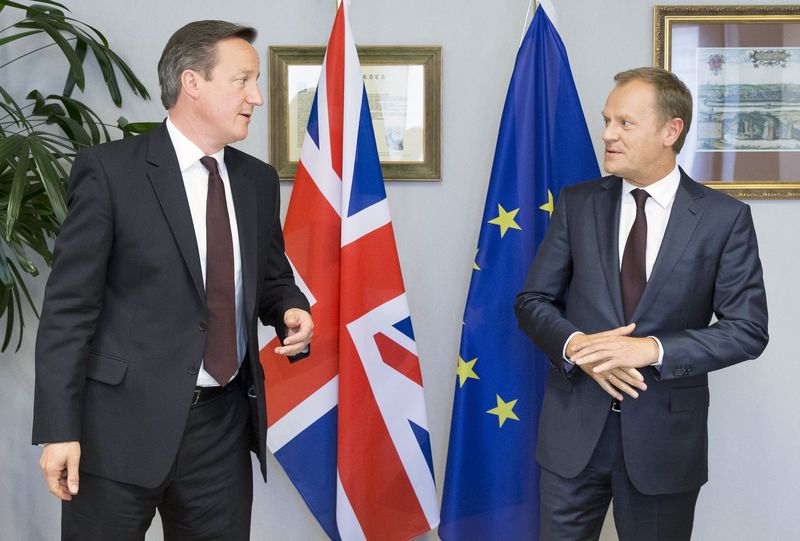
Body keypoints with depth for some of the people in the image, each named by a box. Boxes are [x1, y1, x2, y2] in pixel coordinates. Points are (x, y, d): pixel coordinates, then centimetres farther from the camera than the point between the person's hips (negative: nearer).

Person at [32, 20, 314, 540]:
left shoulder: (259, 180, 9)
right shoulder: (110, 170, -8)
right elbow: (68, 306, -9)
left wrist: (291, 310, -3)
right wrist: (59, 430, -13)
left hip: (224, 424, 5)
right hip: (122, 424, -5)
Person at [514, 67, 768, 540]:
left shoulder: (724, 217, -5)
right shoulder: (577, 203, 2)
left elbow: (748, 329, -7)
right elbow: (532, 300, 4)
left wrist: (653, 349, -20)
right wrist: (575, 345, -17)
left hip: (665, 433, -1)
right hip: (575, 426, 2)